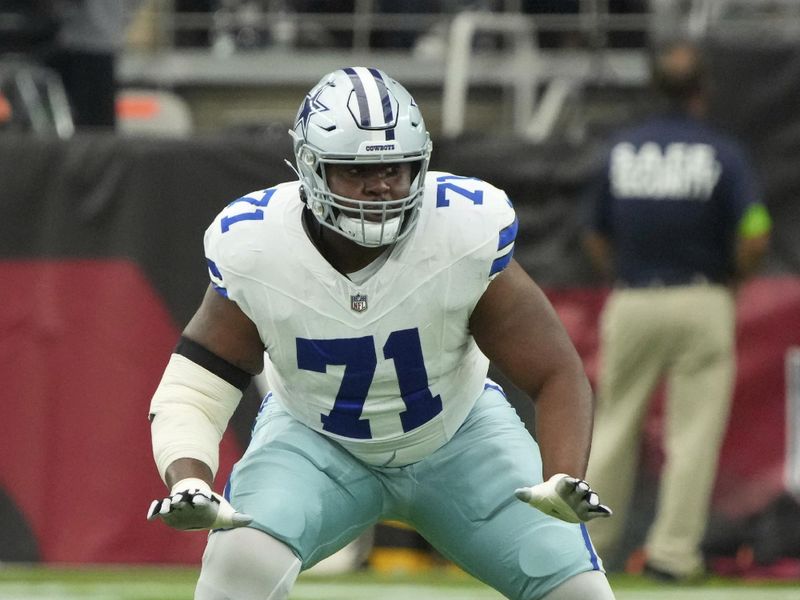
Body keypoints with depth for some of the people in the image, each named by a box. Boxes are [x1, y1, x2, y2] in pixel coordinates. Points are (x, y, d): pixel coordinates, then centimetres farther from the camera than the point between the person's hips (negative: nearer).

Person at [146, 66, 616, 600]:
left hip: (459, 435, 1)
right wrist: (188, 486, -39)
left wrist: (564, 483, -41)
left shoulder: (467, 233, -27)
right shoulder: (253, 251, -25)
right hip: (314, 436, -1)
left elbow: (556, 374, -23)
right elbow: (193, 389, -18)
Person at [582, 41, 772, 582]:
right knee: (694, 432, 3)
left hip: (630, 303, 3)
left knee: (616, 423, 12)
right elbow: (755, 235, -14)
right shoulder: (723, 153, -6)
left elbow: (597, 239, 9)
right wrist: (733, 278, 4)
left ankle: (591, 539, 13)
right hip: (701, 303, -3)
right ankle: (674, 549, 1)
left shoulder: (621, 149, 4)